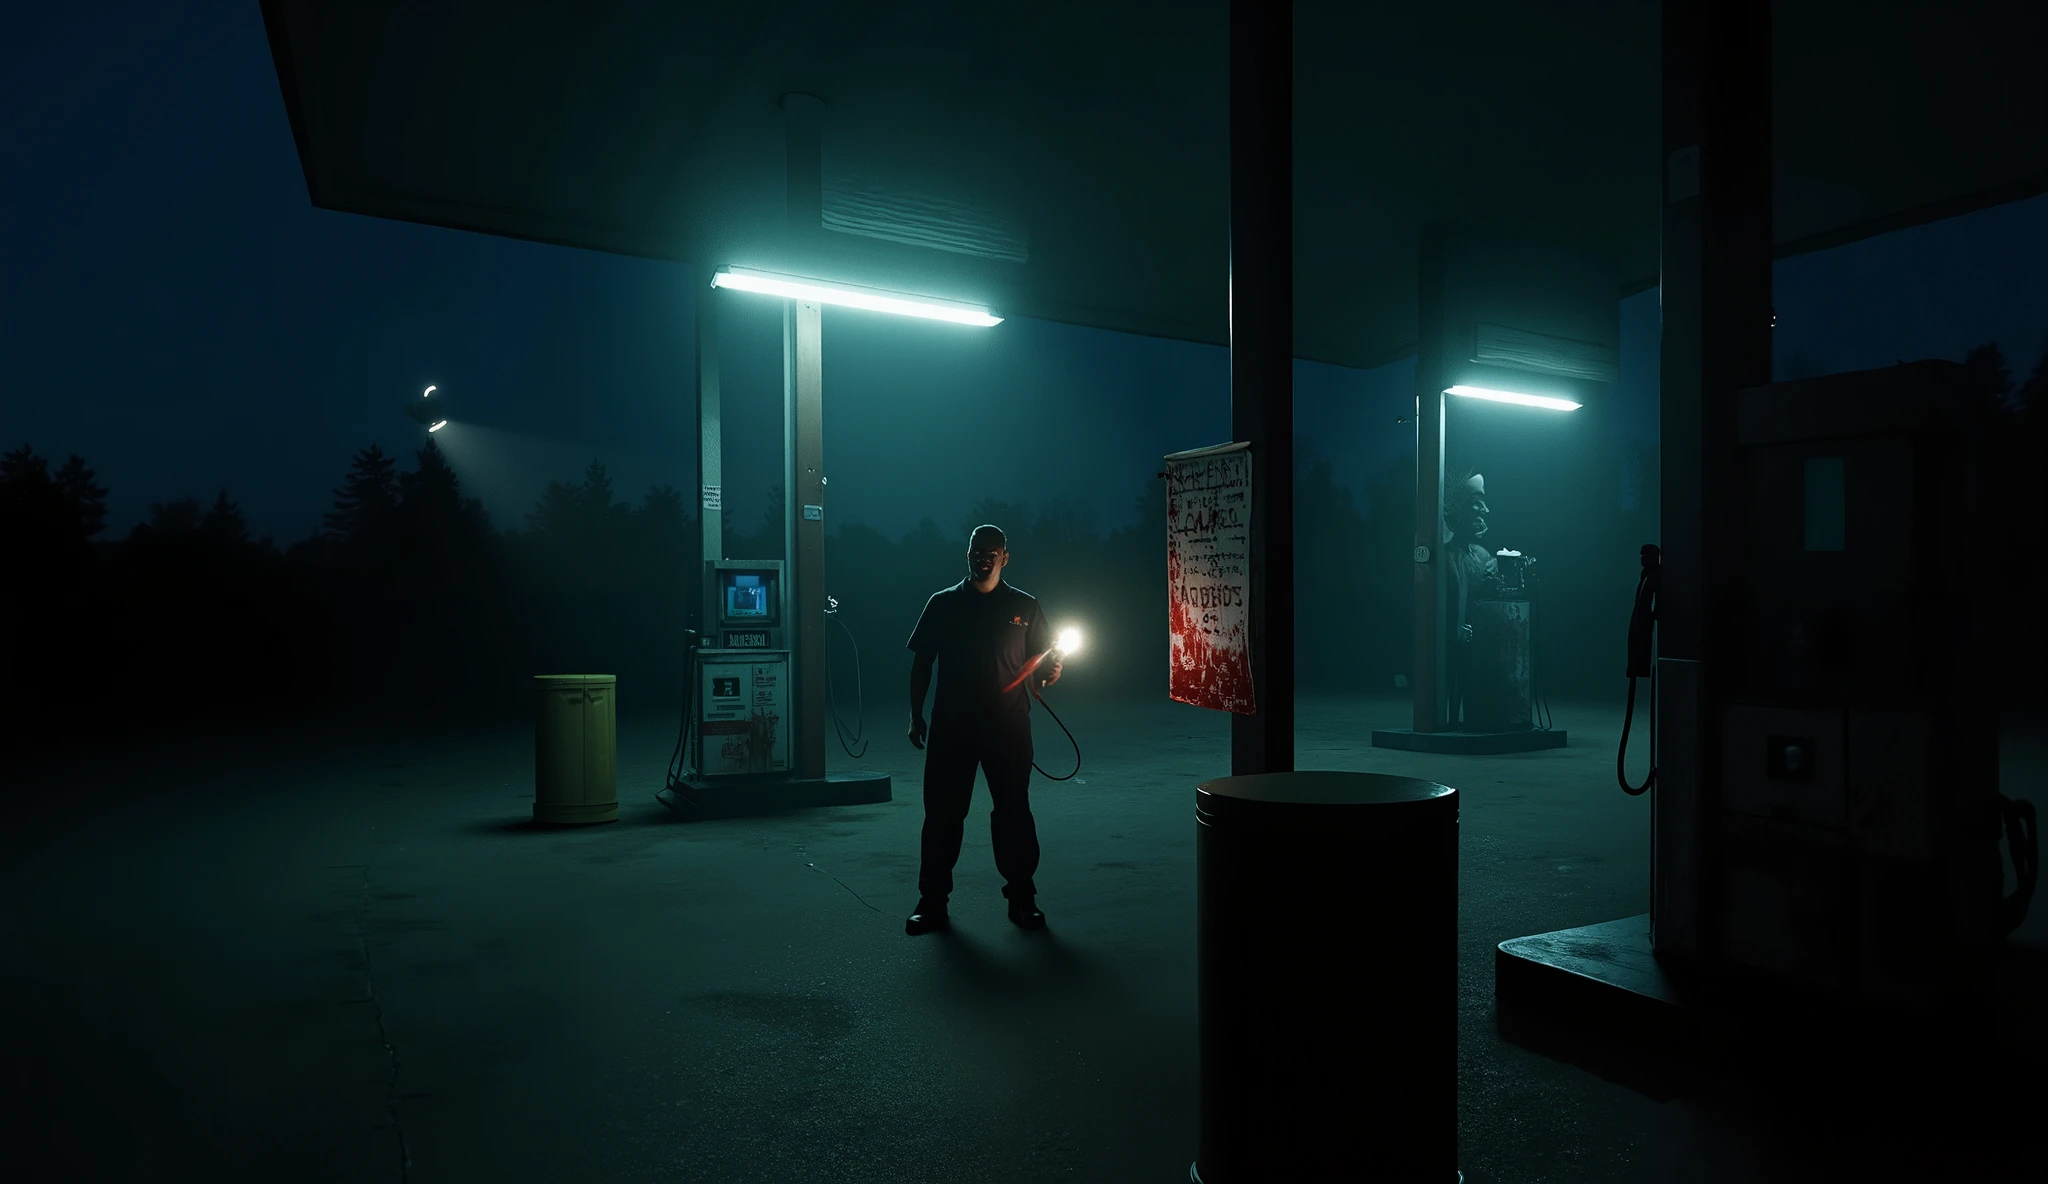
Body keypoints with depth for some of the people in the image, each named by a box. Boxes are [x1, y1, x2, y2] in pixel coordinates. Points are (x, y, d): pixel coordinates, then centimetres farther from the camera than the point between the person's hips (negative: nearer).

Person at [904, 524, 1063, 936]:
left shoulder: (1025, 606, 6)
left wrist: (1050, 673, -14)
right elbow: (921, 663, 6)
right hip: (951, 726, 0)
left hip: (1008, 727, 0)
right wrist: (916, 715, 1)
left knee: (1013, 812, 6)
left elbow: (1041, 664, 9)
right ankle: (932, 900, 14)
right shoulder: (943, 604, 5)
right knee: (942, 812, 3)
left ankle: (1022, 897, 18)